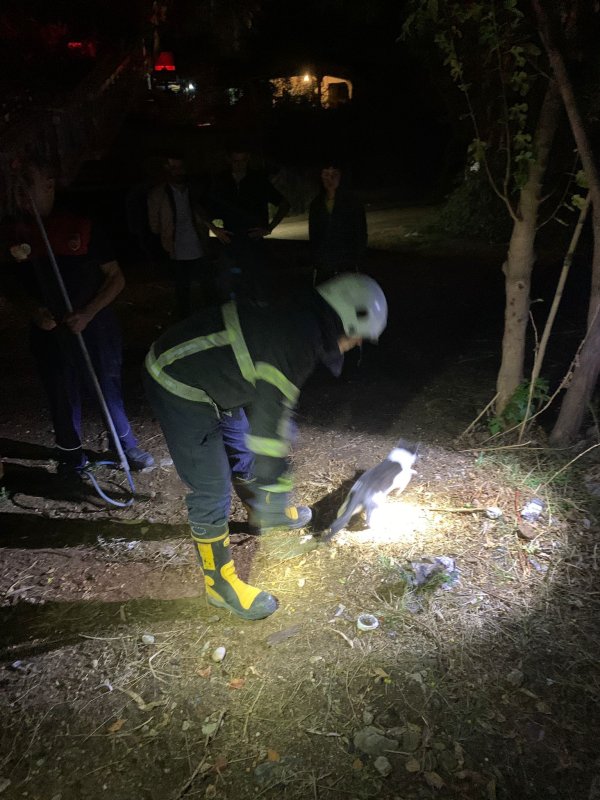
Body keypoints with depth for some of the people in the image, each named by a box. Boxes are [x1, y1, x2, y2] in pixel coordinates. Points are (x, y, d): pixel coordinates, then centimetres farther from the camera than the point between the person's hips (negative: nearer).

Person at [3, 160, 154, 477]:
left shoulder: (82, 226, -9)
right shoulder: (14, 234, -2)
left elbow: (116, 278, -5)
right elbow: (15, 287, 10)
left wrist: (88, 313, -17)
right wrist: (34, 310, -11)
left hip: (96, 325, -2)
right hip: (49, 331, 2)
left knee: (109, 387, 9)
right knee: (62, 395, 13)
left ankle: (126, 445, 29)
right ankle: (71, 456, 32)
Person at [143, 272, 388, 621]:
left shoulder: (296, 319, 3)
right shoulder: (297, 343, -26)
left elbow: (268, 401, 17)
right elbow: (270, 420, -23)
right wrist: (277, 489, -12)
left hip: (206, 375, 10)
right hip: (179, 389, -10)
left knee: (242, 450, 25)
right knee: (212, 492, -2)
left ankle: (264, 512, 51)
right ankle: (222, 585, 16)